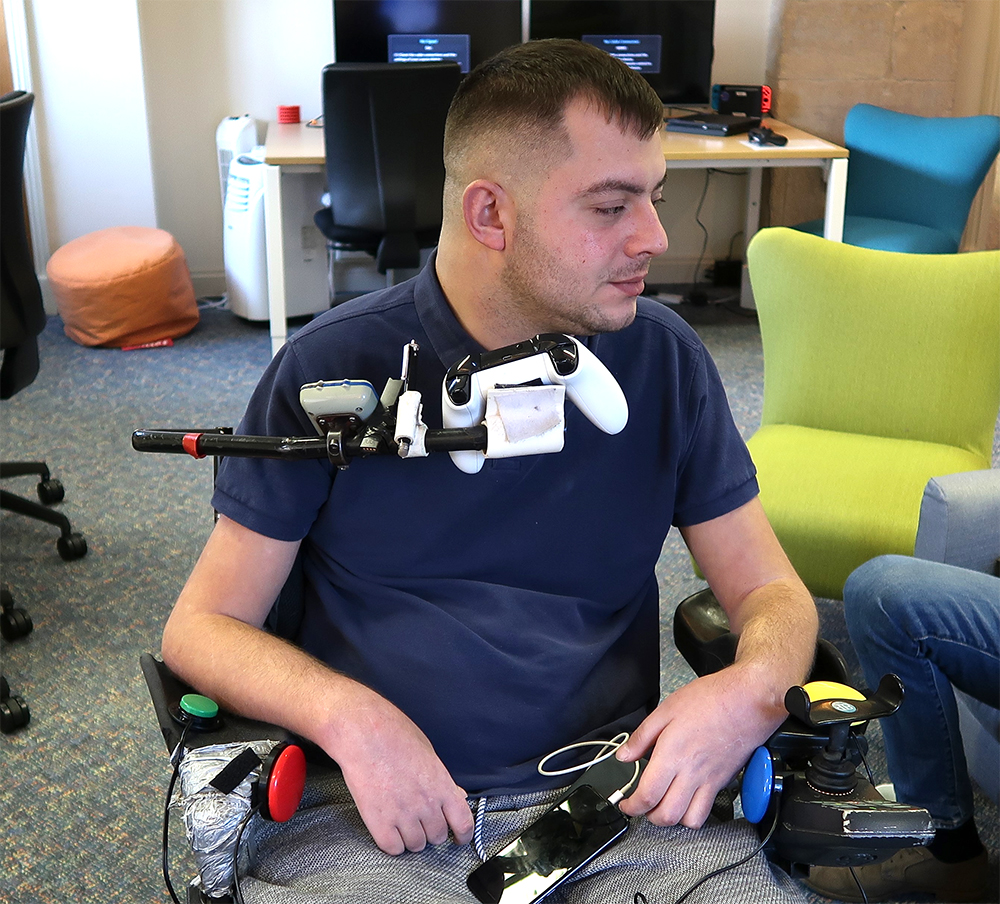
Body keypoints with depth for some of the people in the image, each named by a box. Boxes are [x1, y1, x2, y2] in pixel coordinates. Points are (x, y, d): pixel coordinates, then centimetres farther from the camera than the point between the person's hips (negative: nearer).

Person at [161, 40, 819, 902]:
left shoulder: (665, 358, 4)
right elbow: (202, 626, 1)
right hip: (378, 811, -1)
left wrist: (756, 687, -14)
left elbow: (771, 593, 10)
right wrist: (346, 714, -18)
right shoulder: (332, 369, -2)